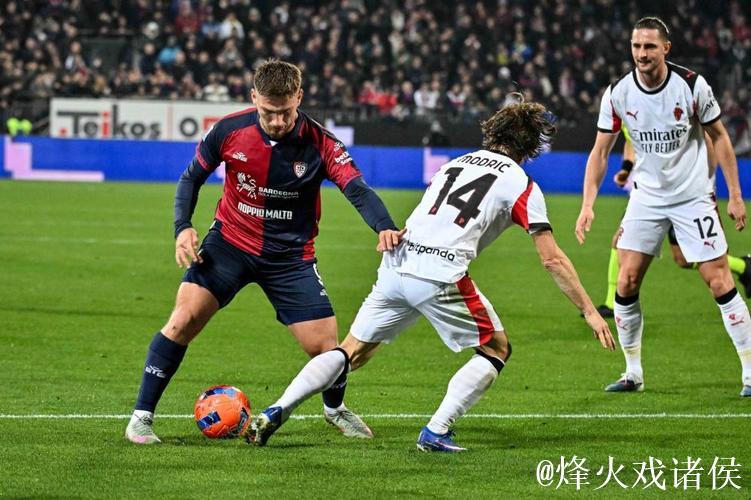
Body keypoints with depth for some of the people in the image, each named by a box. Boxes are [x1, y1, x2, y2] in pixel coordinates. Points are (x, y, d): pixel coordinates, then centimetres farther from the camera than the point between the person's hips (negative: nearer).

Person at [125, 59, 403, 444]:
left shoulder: (319, 143, -17)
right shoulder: (229, 131, -13)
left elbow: (357, 189, -27)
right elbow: (191, 178, 3)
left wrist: (385, 227, -47)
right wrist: (182, 228, -13)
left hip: (291, 255, 0)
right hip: (230, 242, 0)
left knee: (326, 349, -3)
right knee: (184, 319, -19)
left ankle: (335, 408, 33)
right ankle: (142, 416, -6)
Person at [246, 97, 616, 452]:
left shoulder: (457, 163, 24)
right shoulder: (521, 185, 6)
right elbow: (553, 259, 3)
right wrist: (589, 311, 8)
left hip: (396, 262, 6)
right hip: (440, 275, -6)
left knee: (352, 353, 15)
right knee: (497, 349, 13)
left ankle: (274, 413, 1)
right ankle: (436, 432, 2)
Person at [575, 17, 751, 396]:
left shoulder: (691, 86, -13)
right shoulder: (618, 94, -7)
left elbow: (719, 137, -1)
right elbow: (600, 151, 1)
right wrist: (587, 204, -10)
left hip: (693, 197, -3)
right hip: (646, 197, 3)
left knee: (719, 283, -7)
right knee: (626, 283, -5)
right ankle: (633, 373, 10)